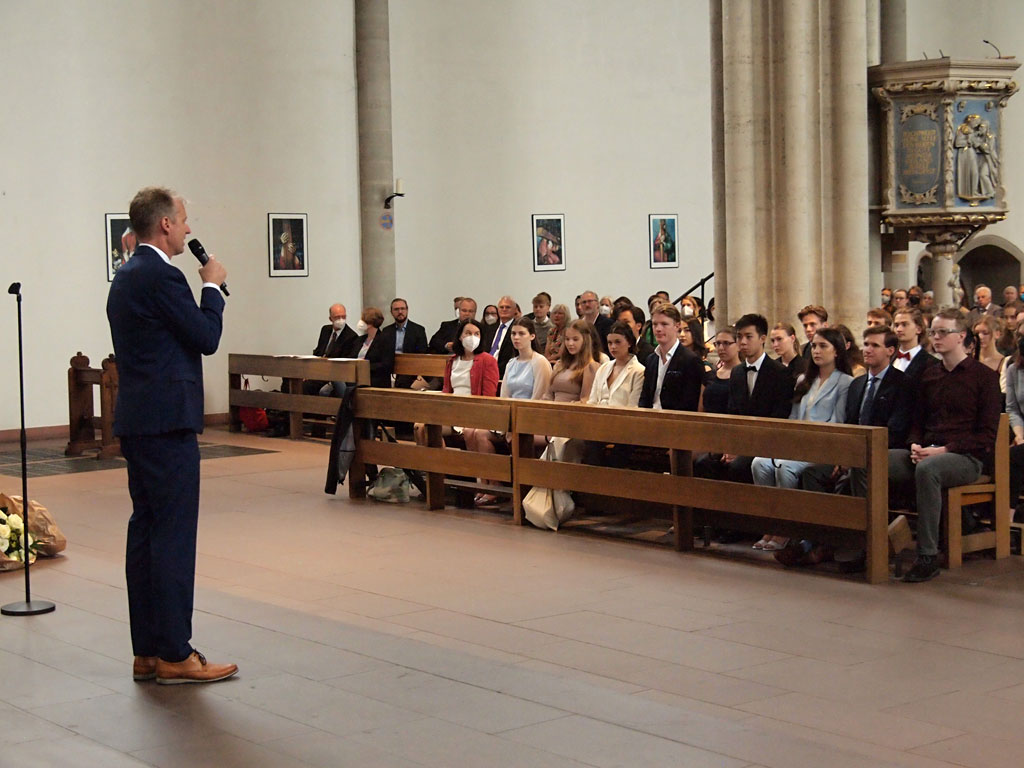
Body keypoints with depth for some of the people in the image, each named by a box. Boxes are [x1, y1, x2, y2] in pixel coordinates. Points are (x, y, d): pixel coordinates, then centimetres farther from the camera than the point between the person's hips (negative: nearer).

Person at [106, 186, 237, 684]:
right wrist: (212, 286, 2)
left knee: (146, 531, 11)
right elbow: (207, 338, -11)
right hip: (167, 421, -10)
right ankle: (174, 655, -2)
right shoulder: (160, 276, -15)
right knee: (173, 535, -6)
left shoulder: (127, 276, 16)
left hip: (137, 420, 10)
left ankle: (147, 652, 16)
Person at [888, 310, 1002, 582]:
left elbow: (987, 435, -5)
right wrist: (915, 446, 0)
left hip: (967, 458, -6)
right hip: (925, 454, 6)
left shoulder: (984, 376, 1)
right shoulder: (929, 375, 18)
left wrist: (943, 450, -16)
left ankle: (928, 556, -36)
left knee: (927, 468, -40)